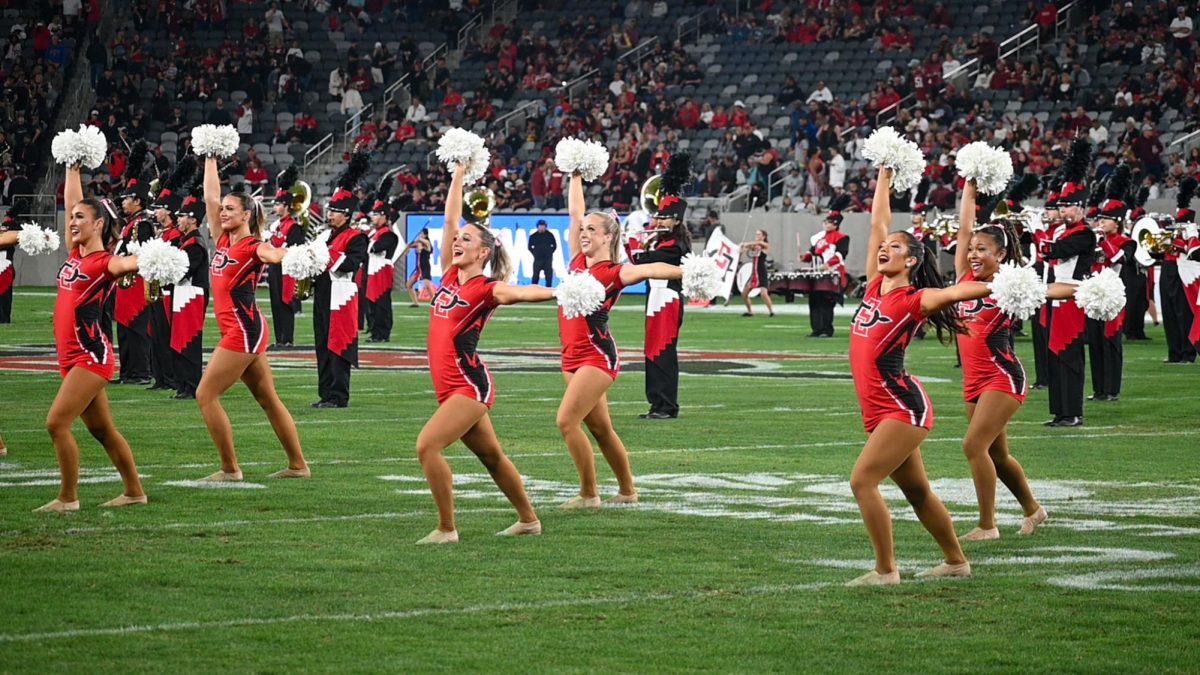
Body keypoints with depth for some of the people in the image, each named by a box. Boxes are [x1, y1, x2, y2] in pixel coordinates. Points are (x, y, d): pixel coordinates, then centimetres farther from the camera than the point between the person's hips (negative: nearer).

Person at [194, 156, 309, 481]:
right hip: (236, 330, 9)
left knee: (206, 394, -8)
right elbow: (210, 196, 13)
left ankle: (230, 468, -5)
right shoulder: (223, 240, 10)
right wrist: (210, 160, 18)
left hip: (244, 330, -9)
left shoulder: (254, 247, -11)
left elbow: (275, 255, -33)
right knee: (268, 400, 12)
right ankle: (298, 464, 18)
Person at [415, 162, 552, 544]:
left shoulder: (487, 288, -8)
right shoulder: (450, 275, 9)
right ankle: (528, 520, 31)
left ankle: (446, 529, -12)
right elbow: (450, 220, 11)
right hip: (449, 386, 8)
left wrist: (562, 292, -41)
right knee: (492, 456, 18)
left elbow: (520, 293, -25)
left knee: (427, 446, -19)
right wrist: (458, 176, 16)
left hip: (469, 385, -8)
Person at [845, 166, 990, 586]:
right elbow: (877, 223, 14)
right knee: (917, 490, 15)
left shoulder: (915, 299, -9)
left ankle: (885, 571, -11)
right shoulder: (875, 286, 9)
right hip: (878, 410, 8)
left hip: (904, 406, -8)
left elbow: (955, 292, -25)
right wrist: (884, 176, 20)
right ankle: (956, 562, 27)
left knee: (863, 481, -16)